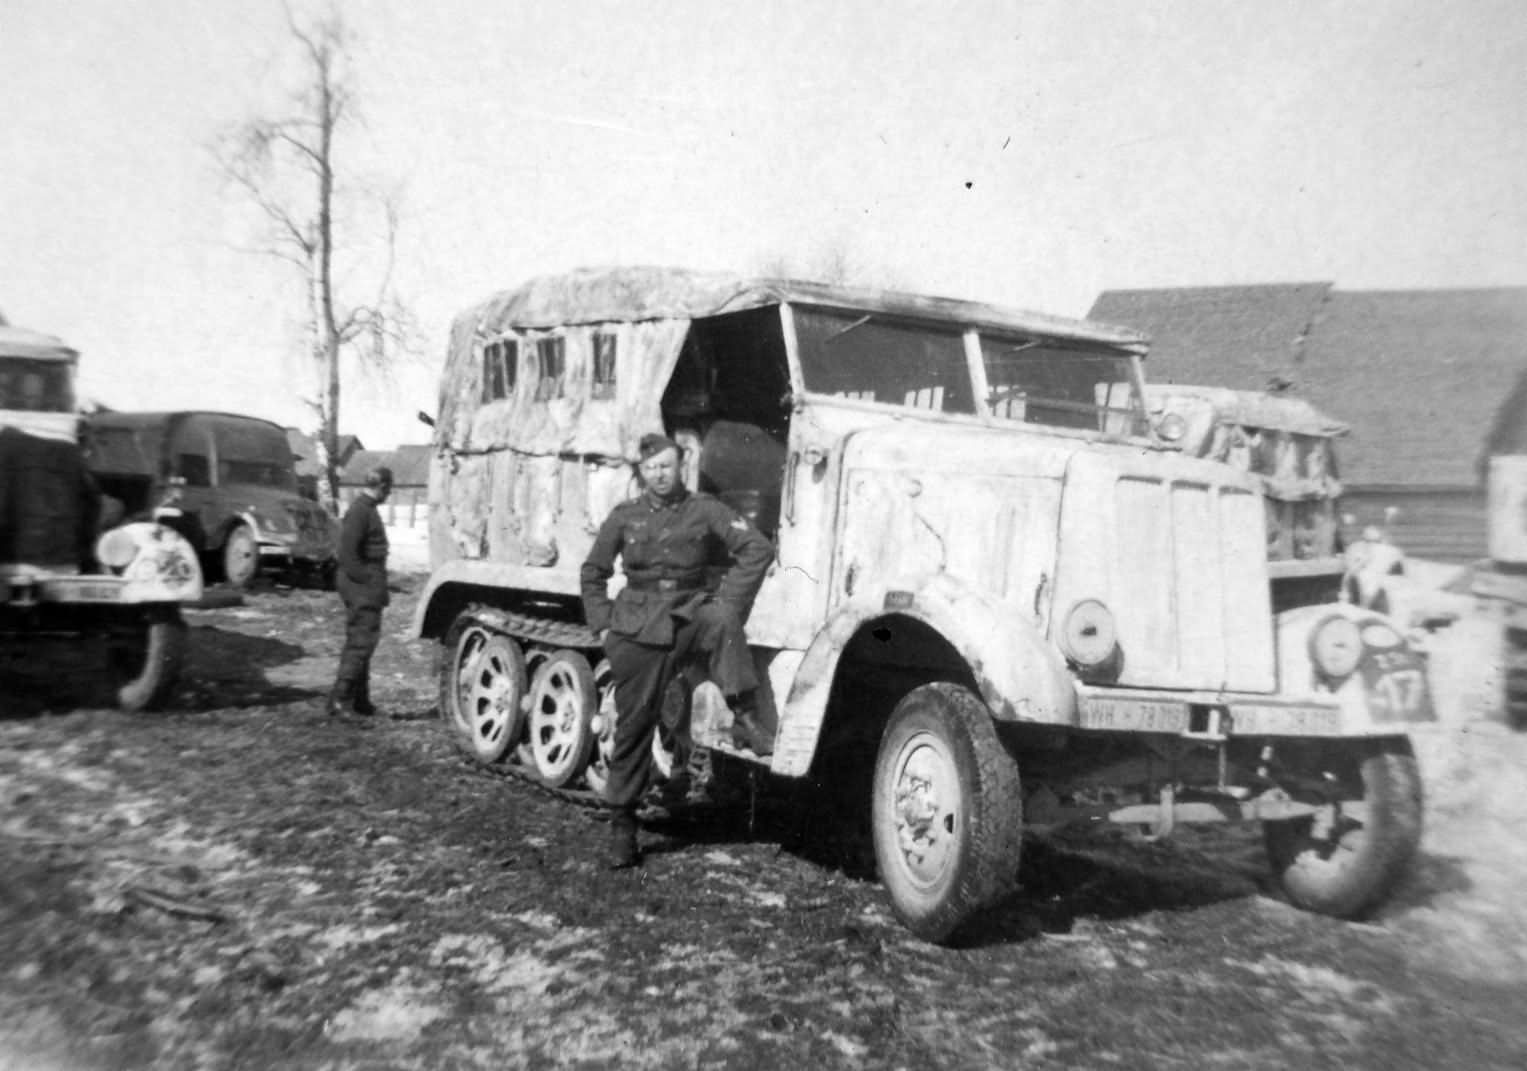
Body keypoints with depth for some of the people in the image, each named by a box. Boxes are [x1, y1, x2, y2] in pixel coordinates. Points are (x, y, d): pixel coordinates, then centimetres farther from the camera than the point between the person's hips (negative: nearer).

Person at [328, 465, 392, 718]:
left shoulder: (368, 508, 15)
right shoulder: (359, 511, -16)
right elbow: (347, 553, -22)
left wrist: (378, 583, 14)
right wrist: (368, 581, -19)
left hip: (367, 588, 10)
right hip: (362, 587, -10)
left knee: (360, 642, 14)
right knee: (360, 642, -8)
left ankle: (360, 701, 22)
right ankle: (340, 700, -5)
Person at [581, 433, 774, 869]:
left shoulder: (704, 510, 2)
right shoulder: (625, 517, 8)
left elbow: (758, 549, -5)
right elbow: (592, 573, 16)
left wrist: (729, 603, -11)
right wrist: (604, 625, 5)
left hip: (690, 614, -1)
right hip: (639, 629, 1)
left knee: (721, 622, -36)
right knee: (634, 723, 1)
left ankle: (745, 719, -33)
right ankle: (622, 824, 13)